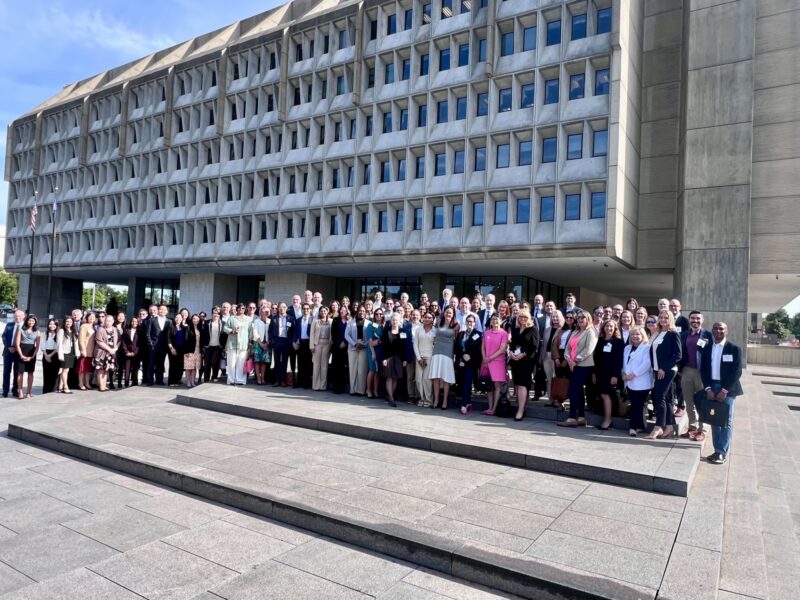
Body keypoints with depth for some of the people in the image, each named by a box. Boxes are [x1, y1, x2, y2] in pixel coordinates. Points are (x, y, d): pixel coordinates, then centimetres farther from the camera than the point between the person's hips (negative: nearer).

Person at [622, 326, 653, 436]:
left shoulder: (647, 348, -6)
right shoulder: (627, 348, 18)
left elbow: (646, 364, -16)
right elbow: (625, 363, 18)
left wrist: (633, 374, -18)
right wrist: (624, 374, 0)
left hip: (641, 383, -7)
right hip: (630, 382, 7)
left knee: (636, 405, -7)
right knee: (635, 405, 9)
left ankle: (634, 427, -3)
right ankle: (640, 426, 18)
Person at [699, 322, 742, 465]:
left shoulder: (734, 348, -3)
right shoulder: (706, 349, 9)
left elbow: (737, 372, -8)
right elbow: (703, 370, 6)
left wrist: (725, 390, -14)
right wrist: (708, 389, -6)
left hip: (727, 389, -4)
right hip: (711, 388, 4)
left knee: (726, 421, -1)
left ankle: (722, 452, 4)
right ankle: (717, 450, 12)